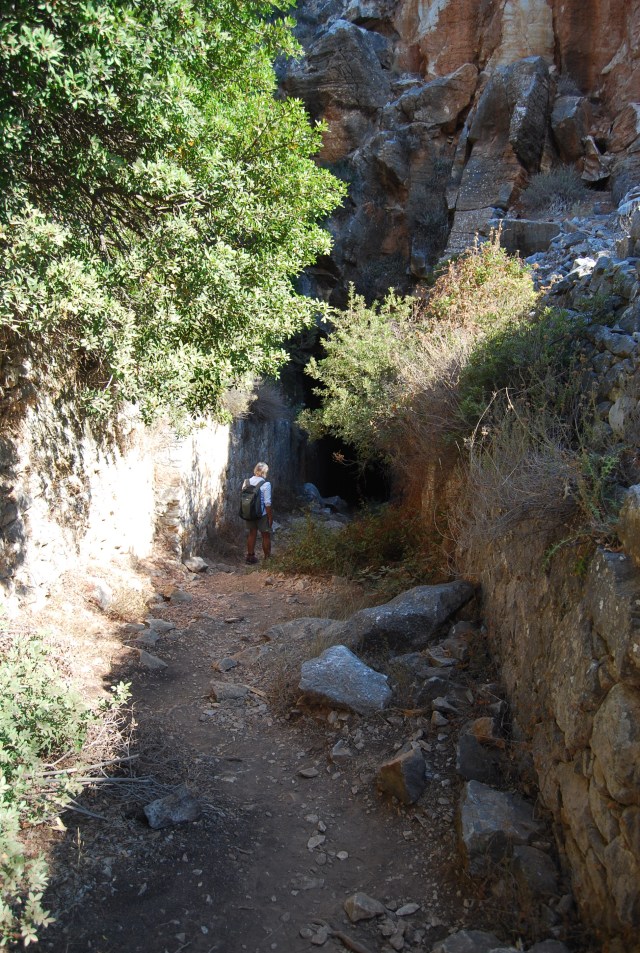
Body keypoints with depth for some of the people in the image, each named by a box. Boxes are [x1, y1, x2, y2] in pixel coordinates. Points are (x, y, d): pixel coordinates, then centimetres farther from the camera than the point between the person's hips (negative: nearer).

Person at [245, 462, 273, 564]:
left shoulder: (248, 482, -1)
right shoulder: (265, 484, -16)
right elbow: (267, 503, -17)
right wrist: (270, 517, -9)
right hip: (262, 514, -5)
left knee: (252, 534, 17)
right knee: (266, 536, 8)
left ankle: (250, 556, 25)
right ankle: (267, 558, 14)